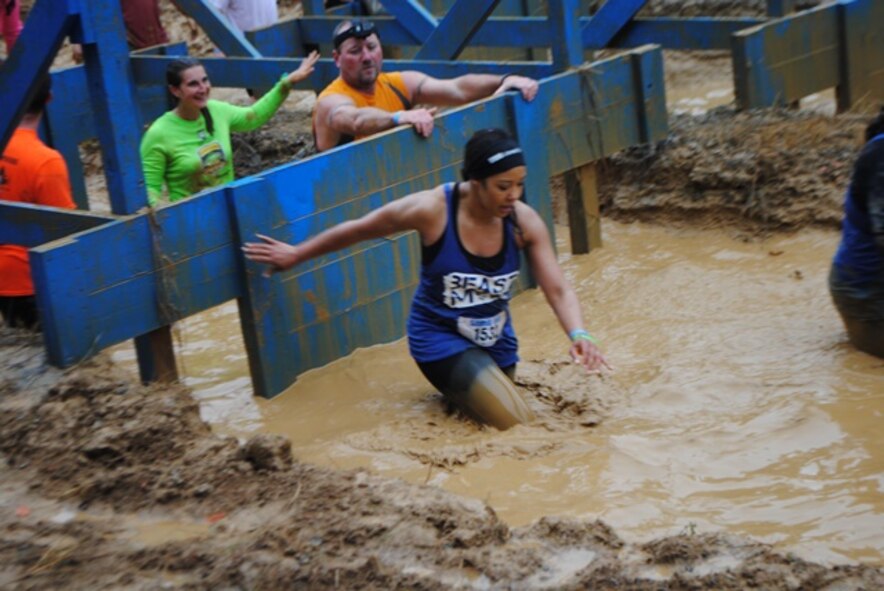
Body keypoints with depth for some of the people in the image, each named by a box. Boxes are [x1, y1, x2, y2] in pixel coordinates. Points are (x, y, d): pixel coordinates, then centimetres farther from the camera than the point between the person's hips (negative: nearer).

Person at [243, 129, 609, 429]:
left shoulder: (524, 222, -17)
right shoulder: (433, 210, -27)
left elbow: (558, 289, -18)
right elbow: (359, 230, -13)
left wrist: (578, 334, -38)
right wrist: (296, 254, -3)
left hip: (495, 341, 5)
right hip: (440, 337, -5)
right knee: (516, 428, -17)